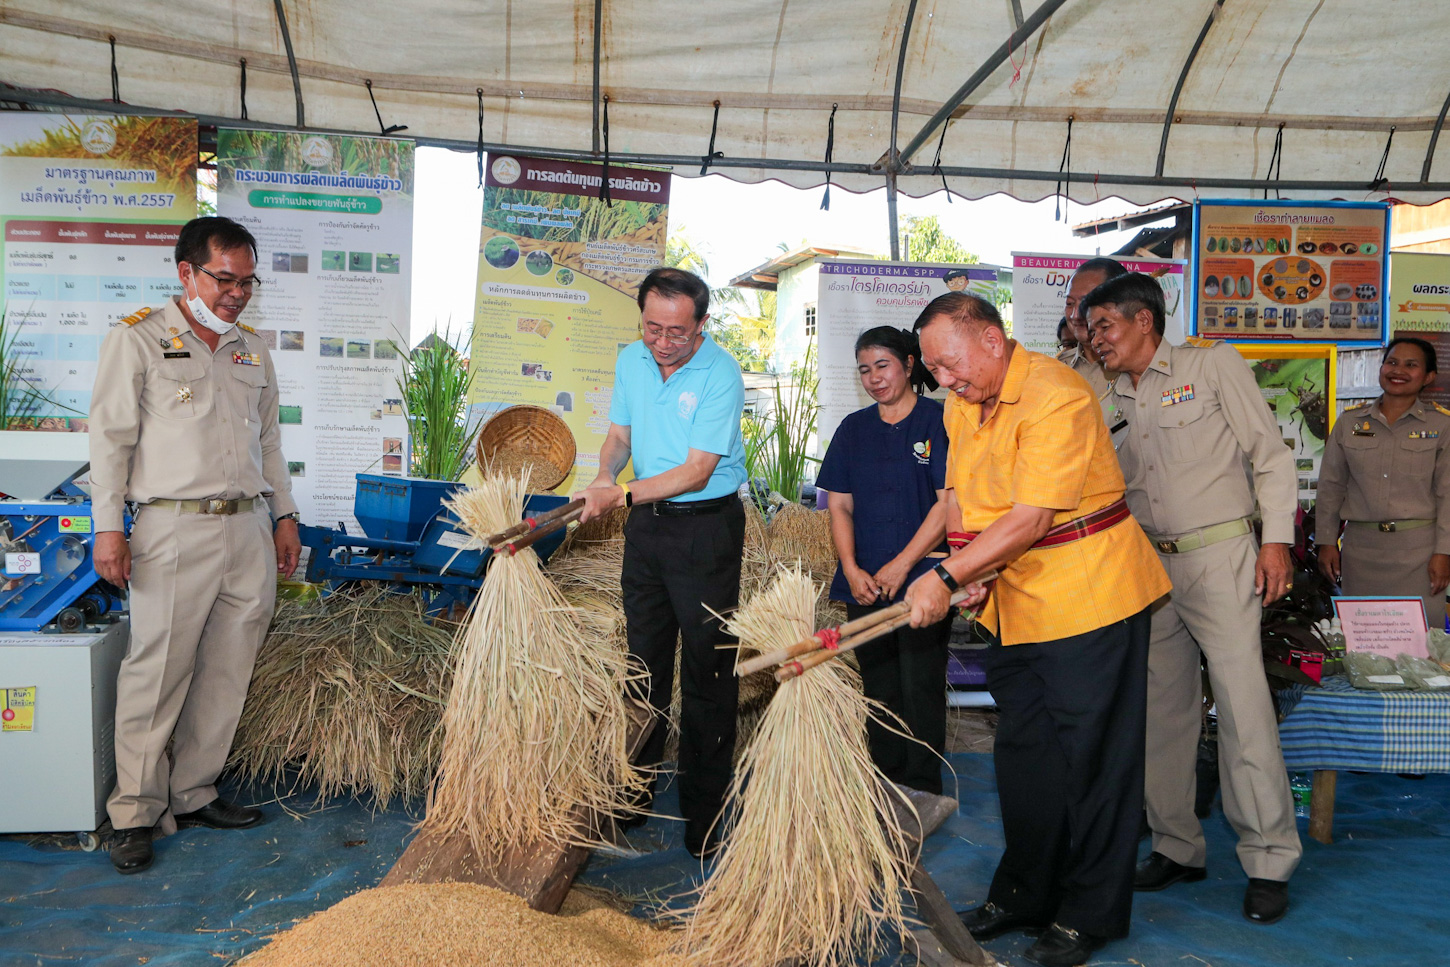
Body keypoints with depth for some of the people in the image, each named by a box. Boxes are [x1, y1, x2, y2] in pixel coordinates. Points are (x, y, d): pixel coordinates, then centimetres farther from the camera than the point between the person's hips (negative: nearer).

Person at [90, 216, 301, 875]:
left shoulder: (252, 350, 17)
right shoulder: (138, 340, 0)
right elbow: (110, 437, -3)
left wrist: (283, 513, 18)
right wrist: (108, 527, -9)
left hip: (249, 530, 6)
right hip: (174, 530, -5)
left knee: (225, 674, 8)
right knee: (158, 673, -3)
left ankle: (193, 795, 21)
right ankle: (134, 813, 10)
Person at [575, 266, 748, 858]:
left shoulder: (721, 374, -16)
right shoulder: (631, 360, 4)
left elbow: (697, 471, -18)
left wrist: (624, 495, -23)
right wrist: (604, 476, -7)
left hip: (706, 527, -6)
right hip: (645, 522, 6)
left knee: (707, 670, -2)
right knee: (644, 660, 14)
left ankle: (704, 818, 9)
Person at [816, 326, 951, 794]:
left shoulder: (940, 421, -3)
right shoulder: (854, 428, 11)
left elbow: (948, 502, -9)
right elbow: (839, 505, 9)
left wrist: (901, 565, -12)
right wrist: (851, 570, -4)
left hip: (922, 582, -4)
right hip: (865, 585, 5)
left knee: (921, 690, -1)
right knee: (877, 690, 11)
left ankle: (921, 794, 12)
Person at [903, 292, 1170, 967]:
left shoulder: (1057, 397, -20)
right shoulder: (961, 406, 7)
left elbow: (1031, 518, -24)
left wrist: (946, 577, -25)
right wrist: (973, 571, -6)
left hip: (1088, 594, -8)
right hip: (1015, 601, 8)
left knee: (1090, 755, 2)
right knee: (1023, 753, 15)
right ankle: (1024, 895, 29)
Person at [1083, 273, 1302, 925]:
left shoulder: (1214, 365, 1)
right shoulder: (1111, 403, 15)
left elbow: (1271, 455, 0)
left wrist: (1276, 539, -8)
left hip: (1220, 555, -5)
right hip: (1147, 565, 5)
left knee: (1242, 705, -9)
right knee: (1162, 707, 7)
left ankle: (1269, 862, 3)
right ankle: (1177, 847, 18)